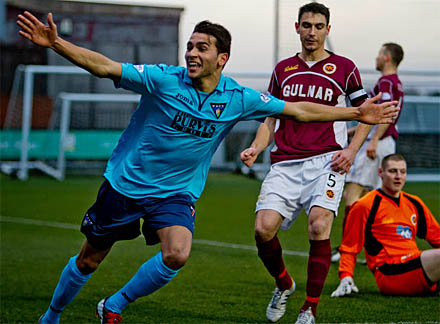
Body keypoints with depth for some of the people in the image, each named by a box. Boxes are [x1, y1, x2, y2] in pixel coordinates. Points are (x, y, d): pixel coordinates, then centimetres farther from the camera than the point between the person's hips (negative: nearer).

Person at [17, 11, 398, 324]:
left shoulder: (238, 98, -7)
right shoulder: (163, 79, -16)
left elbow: (298, 110, 0)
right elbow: (105, 66, -22)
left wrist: (356, 114, -1)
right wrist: (55, 43, -34)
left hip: (176, 192, 2)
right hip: (124, 183, -2)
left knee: (177, 255, -25)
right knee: (89, 260, 8)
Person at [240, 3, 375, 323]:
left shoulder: (344, 68, 8)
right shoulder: (283, 69, 16)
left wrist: (351, 150, -4)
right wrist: (256, 148, 2)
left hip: (326, 161, -3)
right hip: (285, 163, 3)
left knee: (319, 224, -25)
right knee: (264, 228, -16)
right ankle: (283, 285, 16)